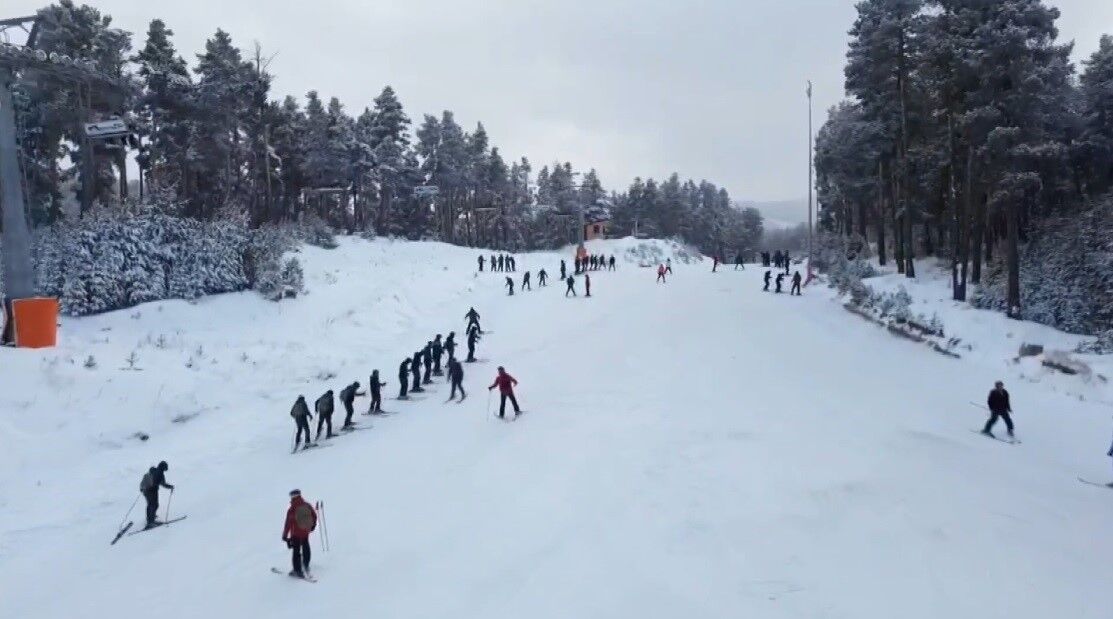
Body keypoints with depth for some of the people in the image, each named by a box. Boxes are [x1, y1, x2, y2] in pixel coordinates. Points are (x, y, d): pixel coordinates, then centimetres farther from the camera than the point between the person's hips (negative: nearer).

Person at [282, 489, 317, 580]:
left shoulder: (291, 510, -20)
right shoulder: (307, 506, -7)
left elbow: (288, 523, -17)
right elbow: (314, 516, 7)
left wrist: (285, 535, -7)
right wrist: (313, 525, 27)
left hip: (296, 534, -4)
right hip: (306, 532, 4)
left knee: (296, 552, 7)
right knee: (306, 549, 25)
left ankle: (298, 571, 11)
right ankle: (306, 566, 38)